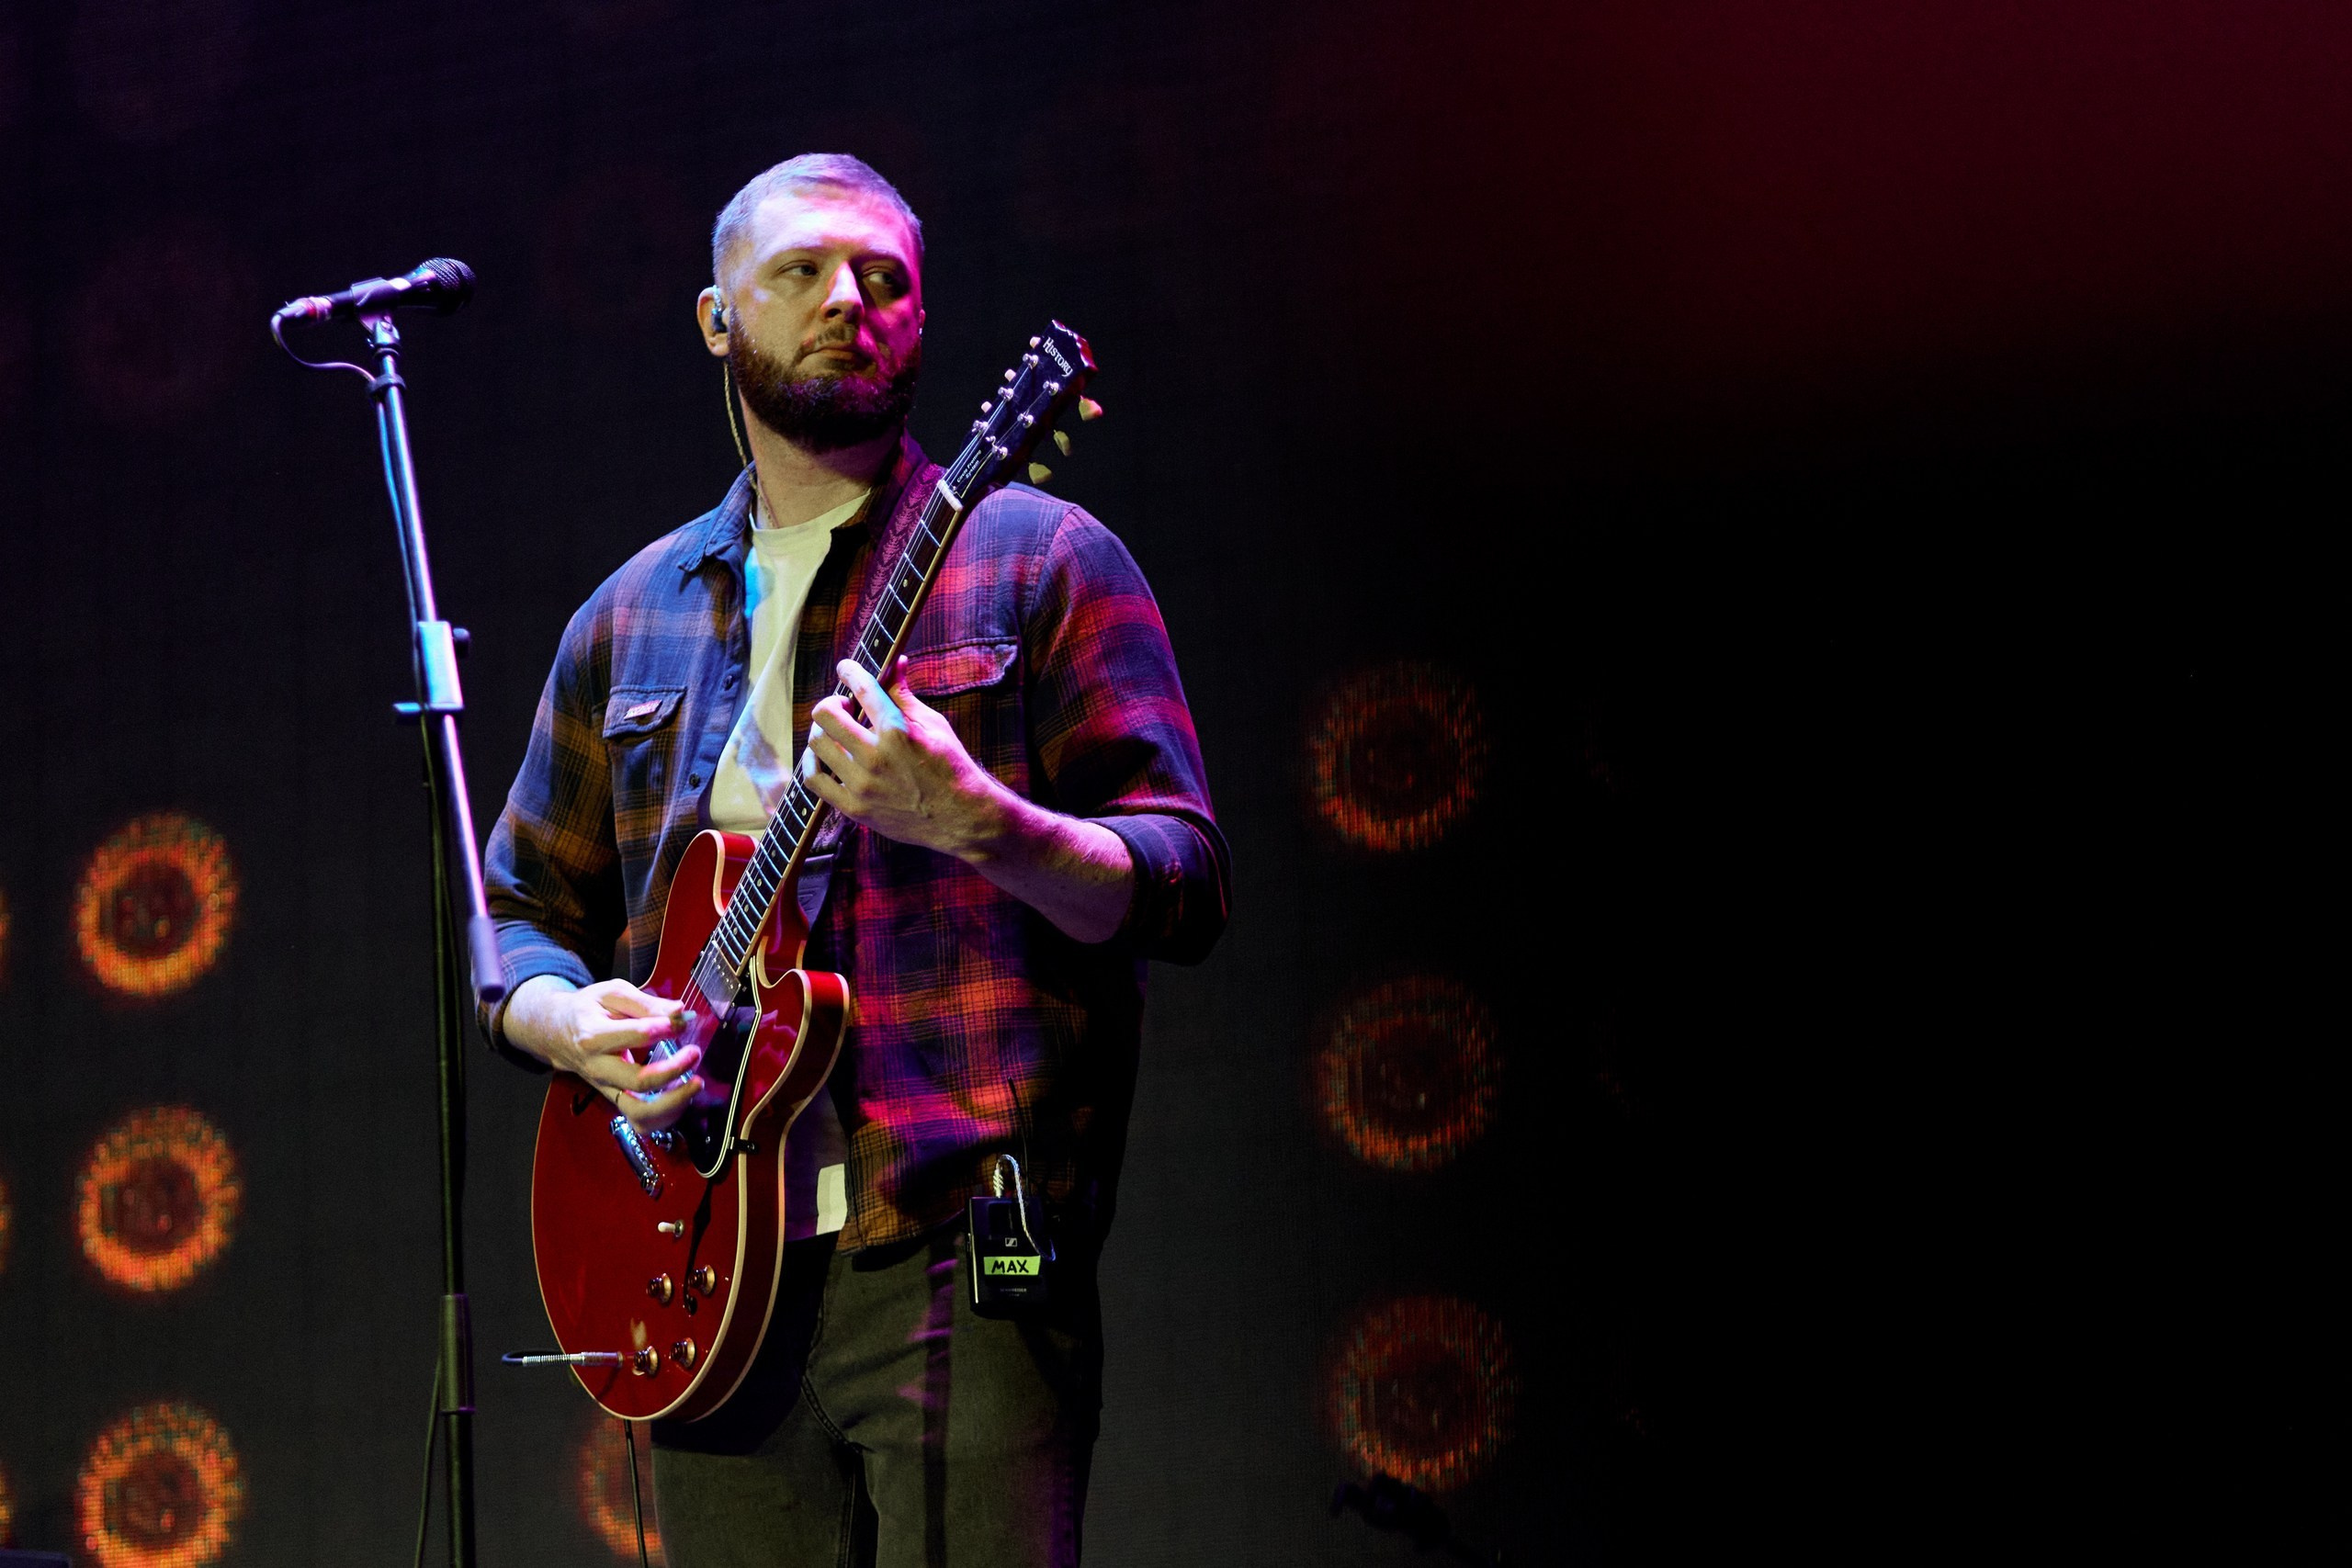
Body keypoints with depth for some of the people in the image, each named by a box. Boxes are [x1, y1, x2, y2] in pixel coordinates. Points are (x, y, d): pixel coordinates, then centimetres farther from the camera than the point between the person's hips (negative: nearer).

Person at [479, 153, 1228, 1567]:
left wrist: (978, 824, -22)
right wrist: (564, 1017, -2)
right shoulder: (631, 620, 16)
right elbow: (521, 911, 21)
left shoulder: (1034, 559, 3)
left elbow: (1188, 888, -4)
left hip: (957, 1252, -4)